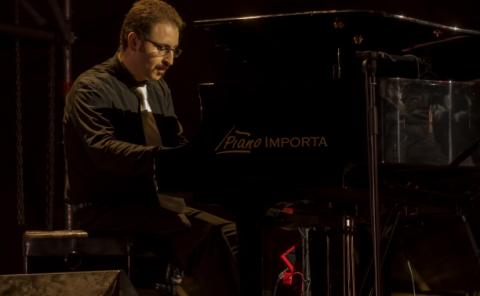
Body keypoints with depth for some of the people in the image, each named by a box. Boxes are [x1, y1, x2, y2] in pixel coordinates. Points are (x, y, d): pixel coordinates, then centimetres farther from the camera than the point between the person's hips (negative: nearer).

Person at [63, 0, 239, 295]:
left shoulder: (159, 90, 17)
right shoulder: (93, 88, -10)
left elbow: (178, 145, 13)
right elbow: (103, 150, -25)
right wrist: (166, 158, -38)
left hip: (151, 199, 8)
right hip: (107, 207, -8)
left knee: (229, 231, -19)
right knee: (208, 234, -29)